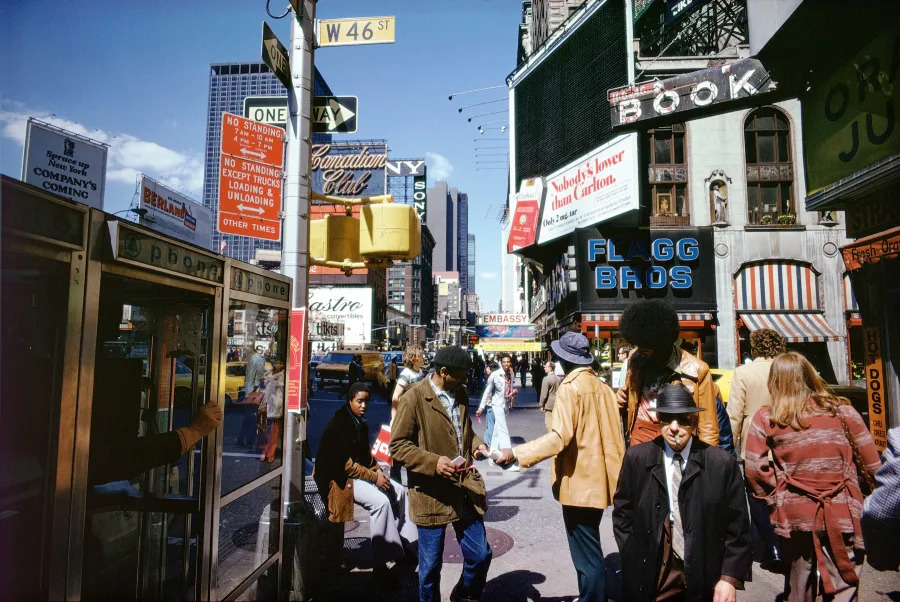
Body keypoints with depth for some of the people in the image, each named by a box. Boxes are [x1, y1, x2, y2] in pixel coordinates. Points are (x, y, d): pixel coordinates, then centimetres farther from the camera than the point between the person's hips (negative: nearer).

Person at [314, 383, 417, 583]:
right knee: (380, 501, -27)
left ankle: (402, 543, 10)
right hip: (340, 477, -9)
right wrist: (374, 476, -21)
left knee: (399, 491, 0)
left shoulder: (361, 424, 8)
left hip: (359, 472, 9)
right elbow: (344, 464, -22)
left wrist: (377, 469, -3)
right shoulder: (339, 424, -18)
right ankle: (380, 562, -18)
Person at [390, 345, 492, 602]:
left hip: (466, 487, 6)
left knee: (480, 555, 13)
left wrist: (476, 444, 1)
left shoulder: (460, 394, 7)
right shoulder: (413, 398, -14)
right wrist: (433, 462, -24)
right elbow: (398, 445, -12)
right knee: (431, 564, 9)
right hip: (433, 493, -5)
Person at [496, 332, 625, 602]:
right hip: (598, 480, 9)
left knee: (587, 555, 2)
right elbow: (612, 433, 12)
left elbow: (559, 438, -27)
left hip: (580, 482, -9)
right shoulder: (602, 387, 8)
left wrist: (515, 452, -28)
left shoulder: (570, 387, -16)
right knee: (587, 550, 22)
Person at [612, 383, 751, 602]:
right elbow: (623, 514, 3)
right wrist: (635, 563, -1)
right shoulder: (637, 458, -6)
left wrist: (730, 578, -7)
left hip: (704, 580, 0)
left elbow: (737, 527, -2)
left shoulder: (722, 463, -7)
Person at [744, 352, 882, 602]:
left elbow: (754, 469, -10)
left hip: (794, 516, 1)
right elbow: (872, 462, -2)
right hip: (842, 515, 0)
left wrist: (776, 499, 6)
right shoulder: (841, 409, -4)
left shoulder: (765, 418, -6)